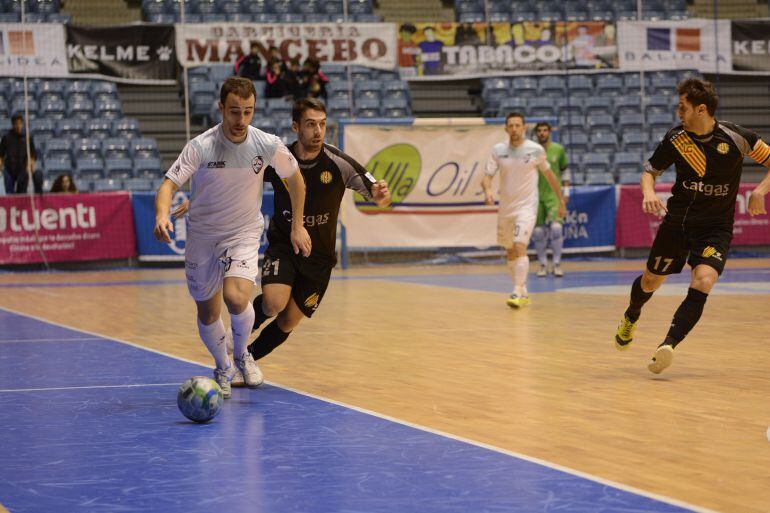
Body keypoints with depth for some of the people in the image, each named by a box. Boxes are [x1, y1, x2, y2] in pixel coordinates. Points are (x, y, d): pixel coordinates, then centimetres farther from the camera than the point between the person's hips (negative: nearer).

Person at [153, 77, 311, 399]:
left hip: (244, 235, -1)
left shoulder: (268, 145, -12)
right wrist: (162, 215, -44)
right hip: (202, 236, 1)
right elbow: (170, 183, -23)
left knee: (236, 298, -25)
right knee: (207, 313, 8)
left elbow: (294, 178, 6)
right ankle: (223, 369, 37)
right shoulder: (200, 147, -17)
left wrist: (298, 225, 9)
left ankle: (242, 355, 5)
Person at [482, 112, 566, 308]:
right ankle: (523, 292, 28)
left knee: (519, 247, -21)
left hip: (526, 206, -4)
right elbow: (487, 175, -4)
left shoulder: (535, 150, -7)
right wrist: (487, 190, -27)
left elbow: (549, 174, 6)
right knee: (510, 253, 13)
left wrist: (561, 200, 11)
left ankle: (518, 293, -22)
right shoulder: (498, 150, -1)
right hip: (505, 208, 4)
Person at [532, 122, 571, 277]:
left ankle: (557, 264, -5)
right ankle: (543, 265, 15)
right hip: (536, 196, 1)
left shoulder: (558, 150, 3)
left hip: (554, 196, -1)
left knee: (556, 227, -15)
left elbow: (565, 171, 13)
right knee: (538, 232, 2)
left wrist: (566, 192, 7)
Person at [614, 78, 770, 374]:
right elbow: (650, 170, 8)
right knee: (651, 280, 13)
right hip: (677, 219, 2)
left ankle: (668, 345, -32)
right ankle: (630, 318, 47)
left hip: (716, 227, -2)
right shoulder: (675, 138, -7)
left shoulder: (735, 137, -13)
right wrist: (648, 193, -14)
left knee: (703, 281, -26)